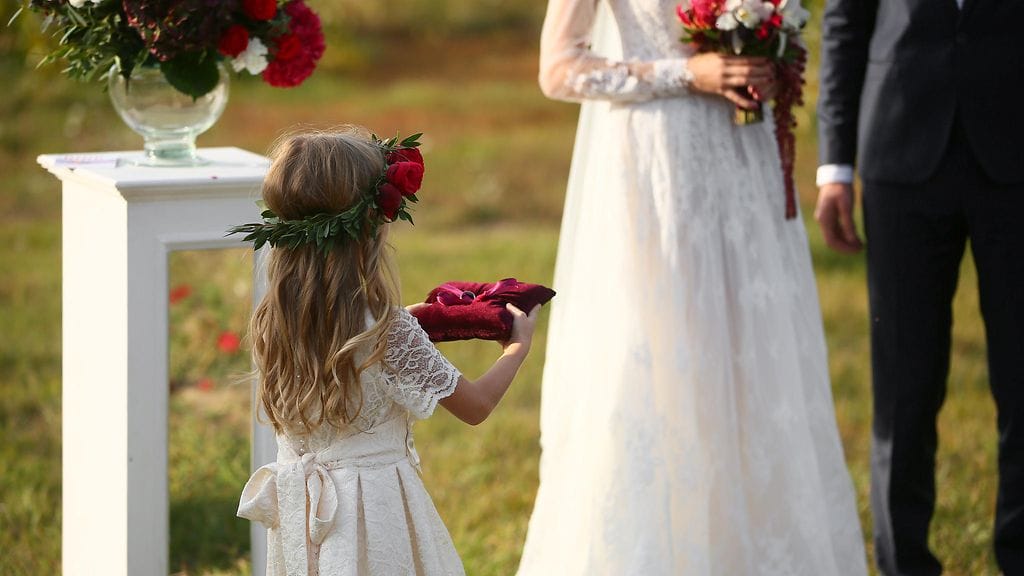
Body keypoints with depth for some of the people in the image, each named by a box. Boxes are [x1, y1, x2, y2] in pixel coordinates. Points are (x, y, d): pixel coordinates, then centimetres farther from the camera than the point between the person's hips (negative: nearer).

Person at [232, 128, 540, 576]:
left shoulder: (269, 322, -2)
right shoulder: (388, 330, -18)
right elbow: (475, 405, -7)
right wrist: (518, 346, 10)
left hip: (296, 515, 6)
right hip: (373, 511, -6)